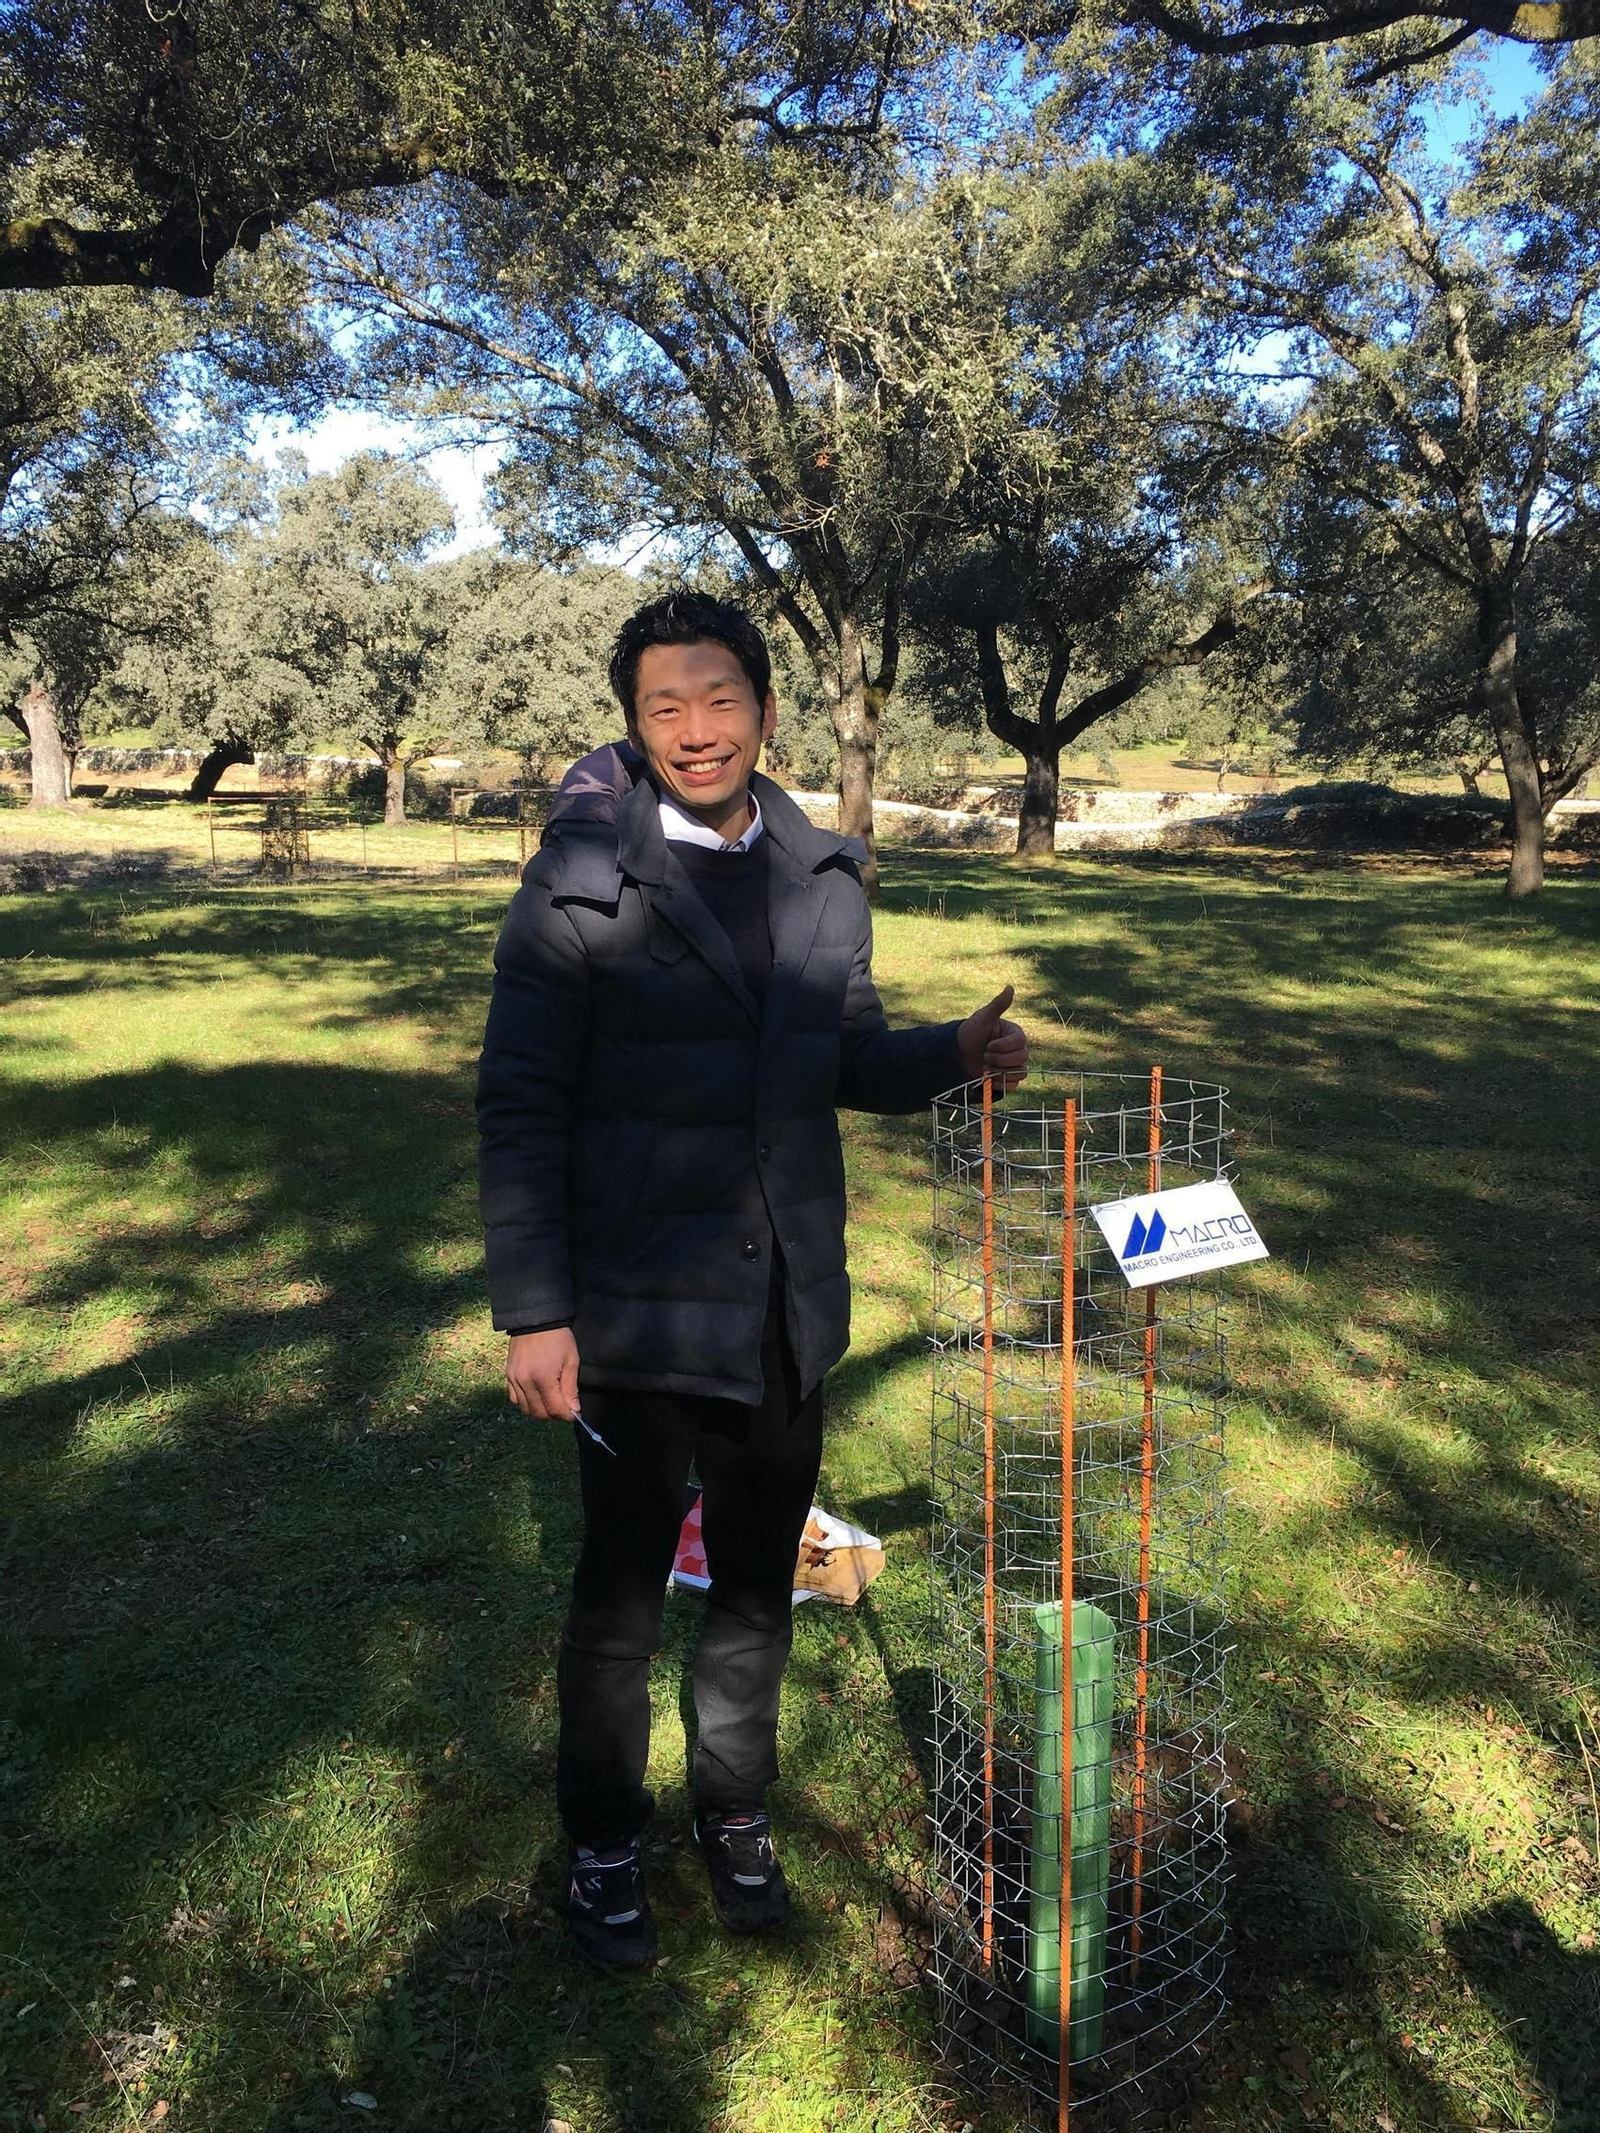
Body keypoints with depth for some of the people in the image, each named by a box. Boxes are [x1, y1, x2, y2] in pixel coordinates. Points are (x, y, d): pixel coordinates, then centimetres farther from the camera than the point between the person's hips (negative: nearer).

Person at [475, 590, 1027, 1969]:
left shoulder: (825, 877, 4)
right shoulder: (581, 886, -12)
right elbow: (522, 1107, -11)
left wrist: (955, 1054, -9)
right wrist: (534, 1312, -14)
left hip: (786, 1310, 5)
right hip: (638, 1319, -4)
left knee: (759, 1584, 20)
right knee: (624, 1591, 13)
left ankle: (737, 1814, 44)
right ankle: (604, 1844, 38)